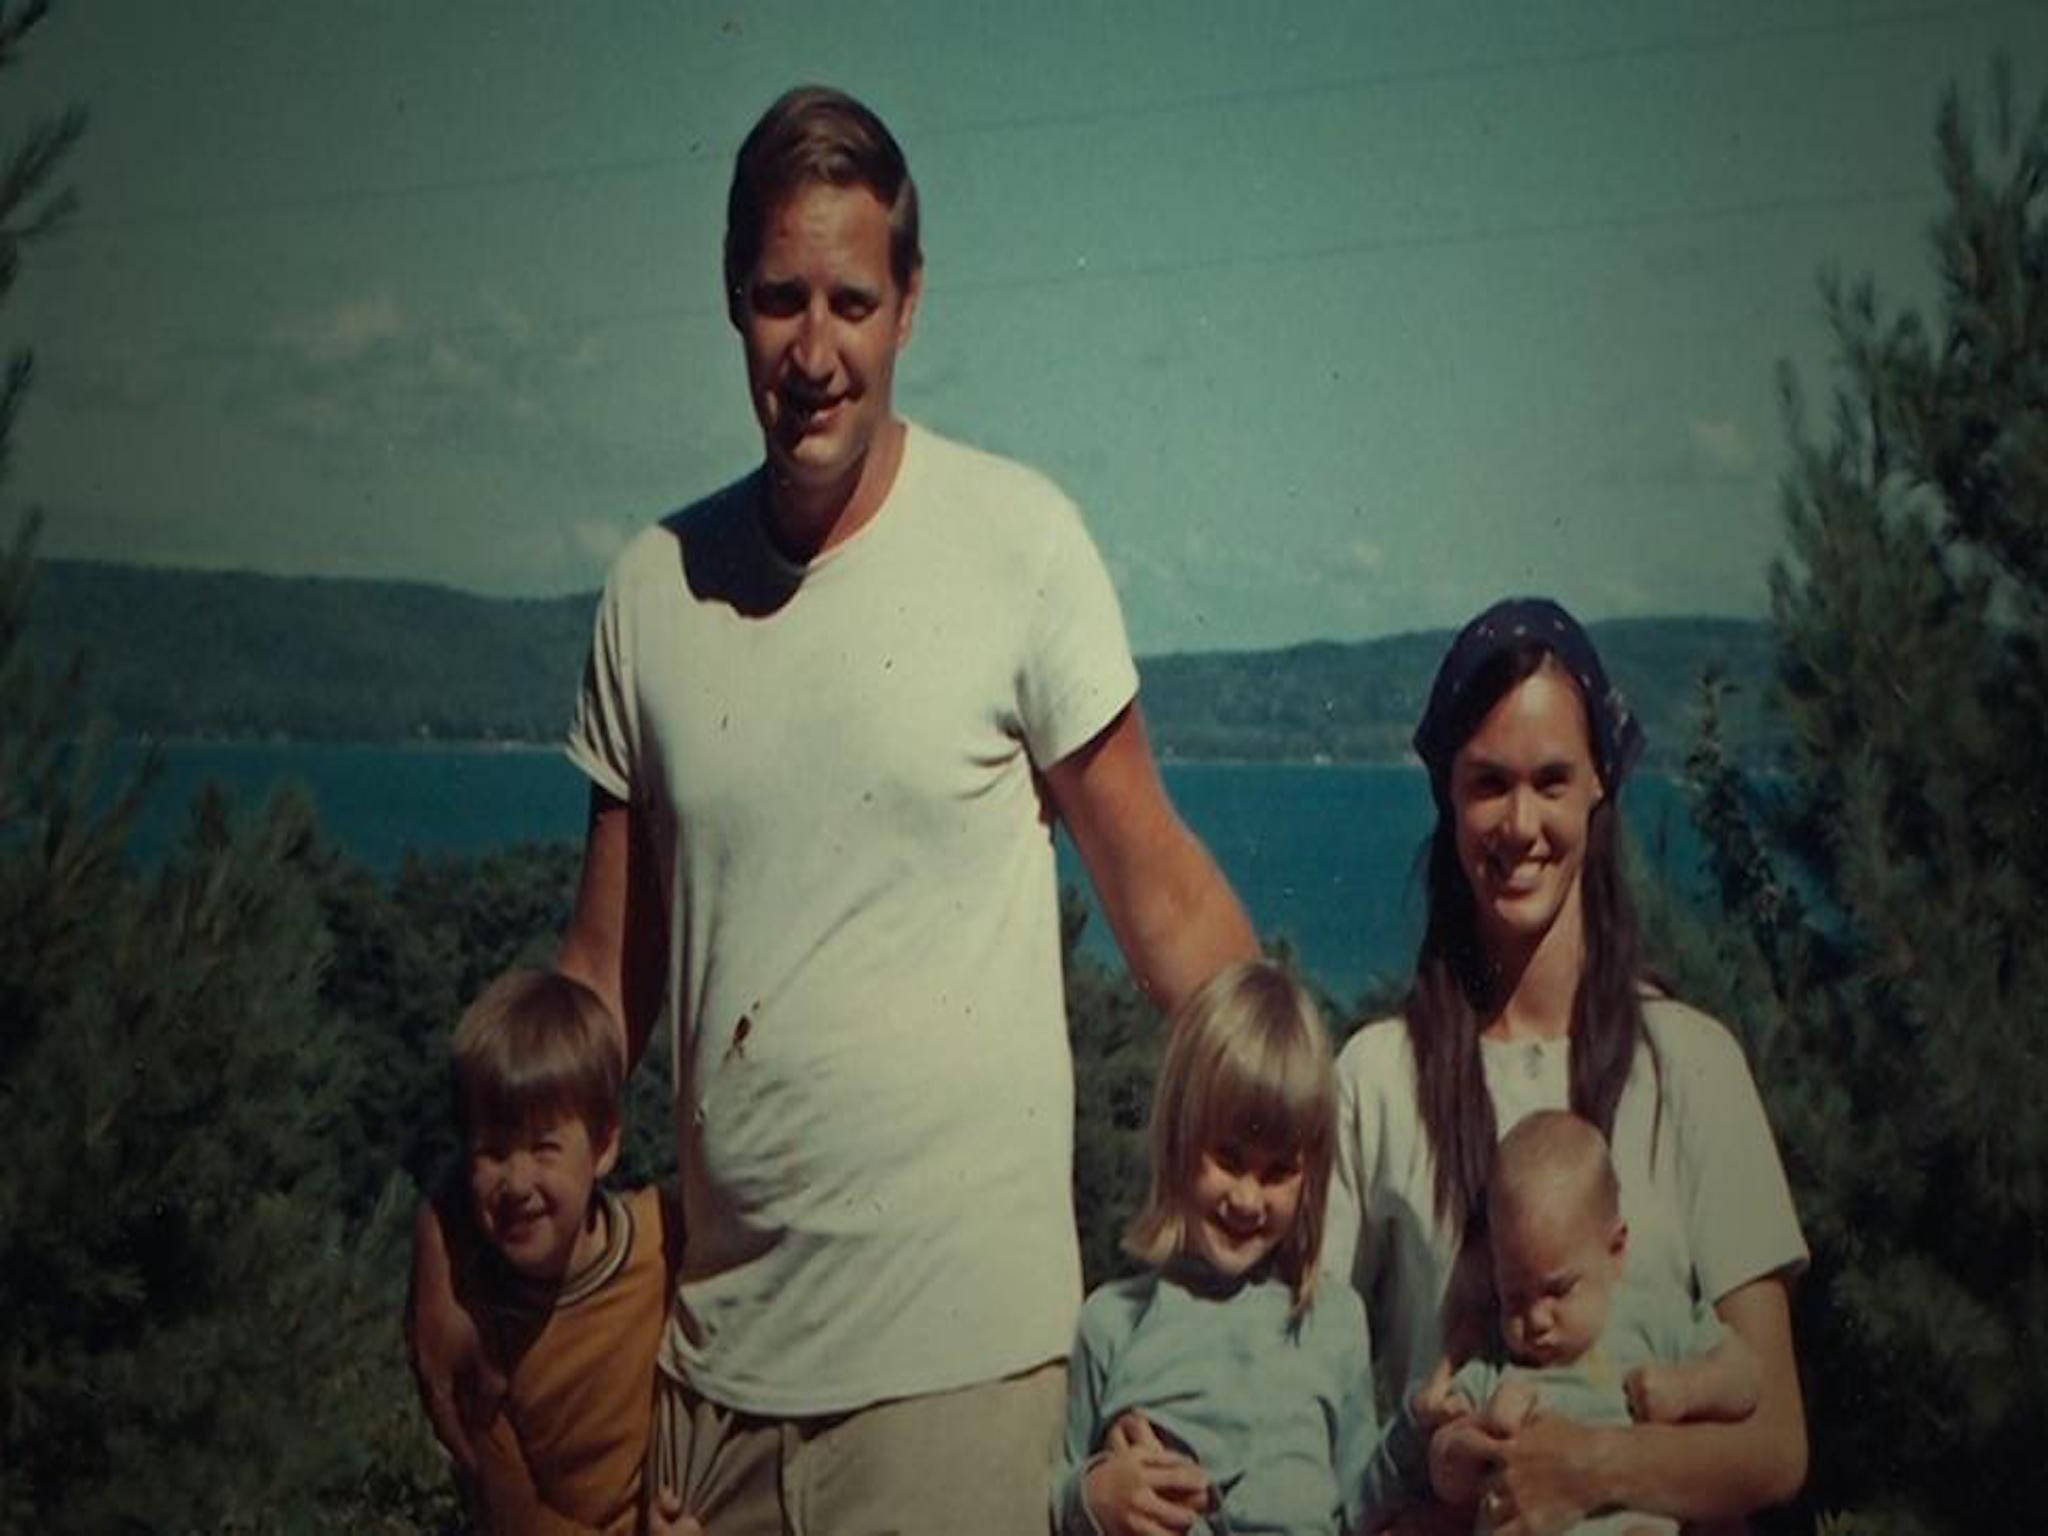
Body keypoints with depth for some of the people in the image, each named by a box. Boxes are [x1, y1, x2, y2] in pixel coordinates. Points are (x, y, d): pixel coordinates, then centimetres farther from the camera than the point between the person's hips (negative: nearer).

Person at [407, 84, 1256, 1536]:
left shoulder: (1019, 542, -8)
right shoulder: (654, 588, 3)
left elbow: (1161, 892, -3)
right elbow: (605, 973, 10)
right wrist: (453, 1242, 7)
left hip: (958, 1349, -4)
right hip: (718, 1347, 4)